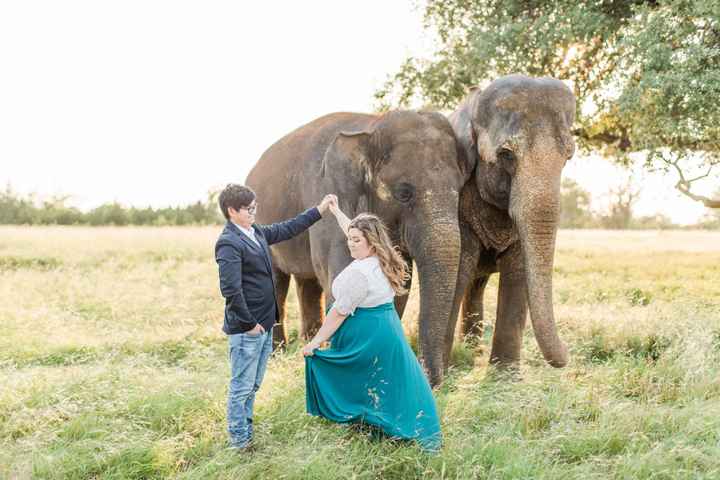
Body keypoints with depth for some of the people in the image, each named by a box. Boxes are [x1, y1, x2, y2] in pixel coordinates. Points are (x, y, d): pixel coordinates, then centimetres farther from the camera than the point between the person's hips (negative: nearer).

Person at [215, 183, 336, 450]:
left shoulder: (257, 233, 9)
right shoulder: (228, 243, -18)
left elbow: (288, 229, 23)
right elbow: (230, 289, -24)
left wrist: (320, 210, 21)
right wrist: (249, 324, -18)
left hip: (264, 325, 9)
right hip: (246, 329, -9)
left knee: (253, 385, 18)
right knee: (242, 388, 1)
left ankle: (247, 435, 30)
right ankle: (239, 443, 11)